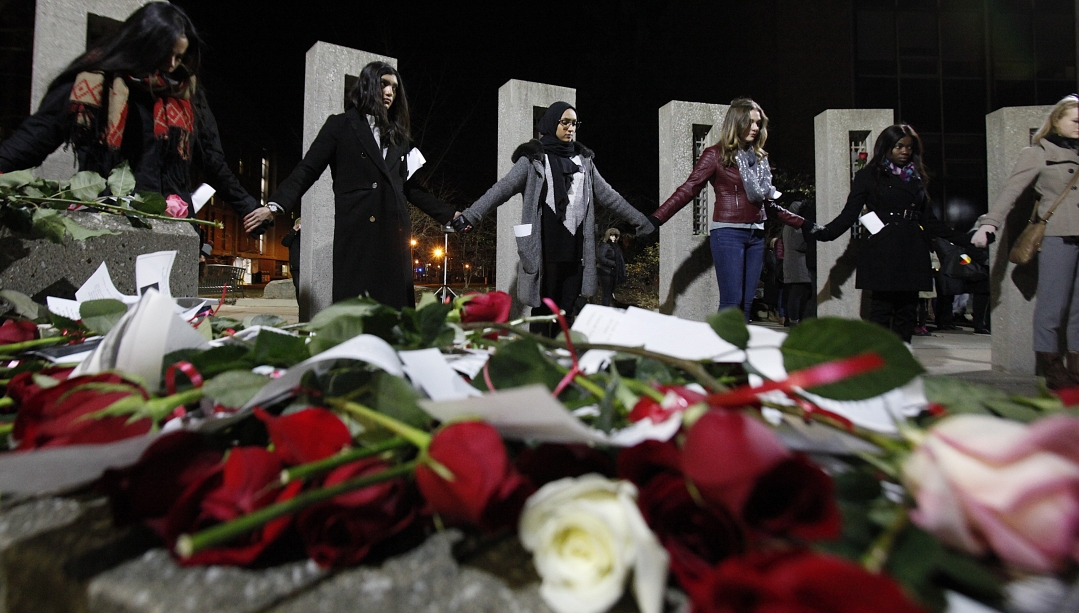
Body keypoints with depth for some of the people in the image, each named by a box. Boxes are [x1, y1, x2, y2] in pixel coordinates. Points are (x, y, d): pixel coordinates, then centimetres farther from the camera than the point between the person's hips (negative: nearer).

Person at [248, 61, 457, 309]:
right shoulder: (340, 125, 8)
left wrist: (449, 215, 17)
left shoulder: (398, 136, 21)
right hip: (357, 232, -4)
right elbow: (307, 170, 2)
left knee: (393, 306, 0)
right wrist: (276, 205, -12)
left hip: (394, 232, 4)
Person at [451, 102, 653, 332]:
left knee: (567, 310, 8)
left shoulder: (583, 160, 16)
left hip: (576, 249, 5)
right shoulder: (533, 159, 1)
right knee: (544, 308, 0)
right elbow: (502, 189, -7)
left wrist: (640, 220, 18)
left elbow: (607, 195, 19)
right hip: (546, 249, -4)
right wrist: (469, 216, -18)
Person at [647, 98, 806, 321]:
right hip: (728, 233, -6)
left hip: (756, 235, 6)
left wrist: (802, 223, 21)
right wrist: (655, 219, -22)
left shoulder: (759, 157, 16)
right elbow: (688, 189, -10)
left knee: (746, 304, 7)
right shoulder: (716, 154, -2)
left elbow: (768, 203, 21)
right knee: (731, 302, -9)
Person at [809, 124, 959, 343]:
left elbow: (928, 218, 21)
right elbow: (850, 214, -2)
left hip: (912, 253, 5)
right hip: (883, 253, -5)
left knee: (907, 310, 4)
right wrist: (823, 233, -18)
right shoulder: (869, 176, 4)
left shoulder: (915, 178, 19)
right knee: (881, 310, -8)